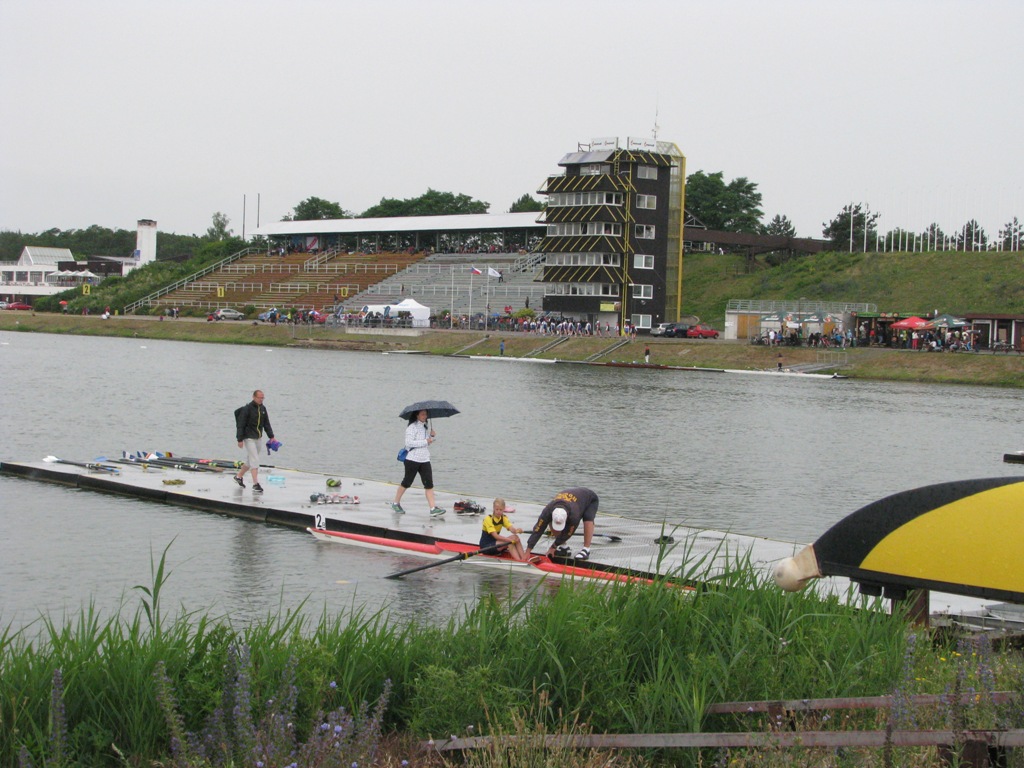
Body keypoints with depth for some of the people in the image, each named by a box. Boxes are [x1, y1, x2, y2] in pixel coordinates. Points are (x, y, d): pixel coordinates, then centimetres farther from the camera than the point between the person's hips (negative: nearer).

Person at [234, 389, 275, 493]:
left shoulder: (263, 408, 7)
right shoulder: (247, 409, -14)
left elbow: (267, 424, 15)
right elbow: (240, 425, -13)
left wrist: (271, 436, 8)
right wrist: (240, 440, -16)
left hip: (258, 438, 7)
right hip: (249, 438, -7)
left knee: (250, 460, 16)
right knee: (255, 461, -13)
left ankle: (239, 476, 36)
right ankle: (256, 485, -14)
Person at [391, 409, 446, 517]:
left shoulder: (426, 427, 15)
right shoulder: (412, 427, -9)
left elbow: (431, 440, 30)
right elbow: (409, 442, -20)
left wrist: (433, 436, 7)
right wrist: (425, 441, -19)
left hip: (425, 460, 6)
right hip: (412, 459, -6)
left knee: (429, 484, -5)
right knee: (406, 483, 5)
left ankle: (433, 509, -10)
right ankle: (396, 503, 24)